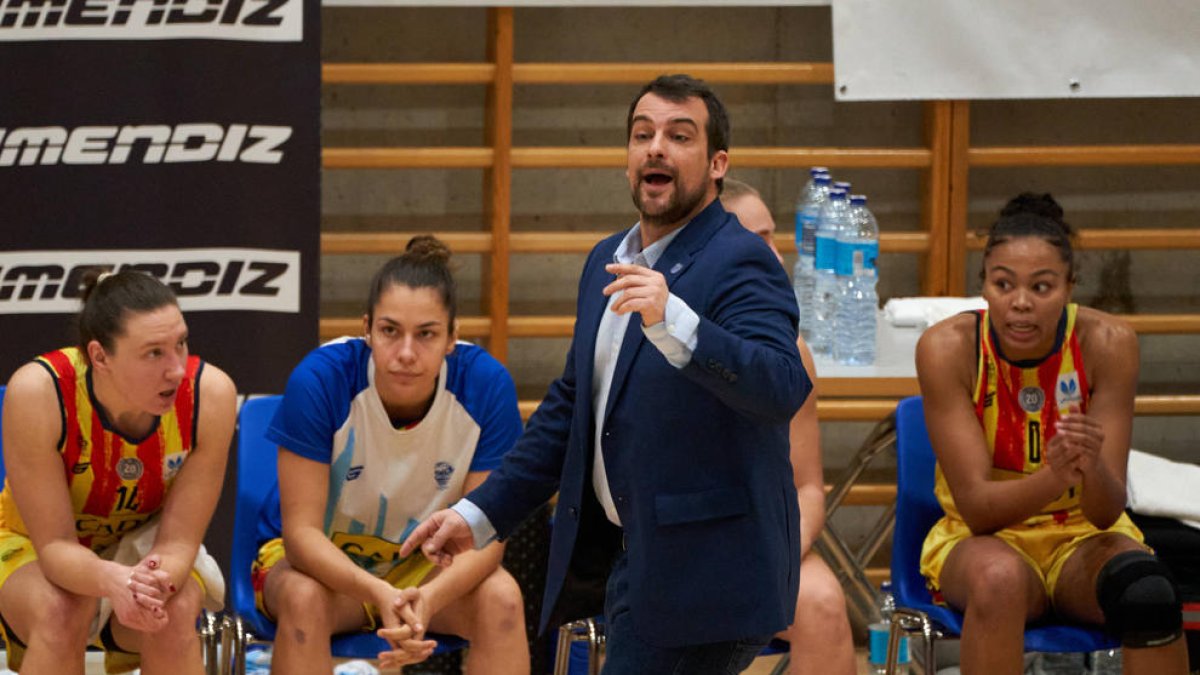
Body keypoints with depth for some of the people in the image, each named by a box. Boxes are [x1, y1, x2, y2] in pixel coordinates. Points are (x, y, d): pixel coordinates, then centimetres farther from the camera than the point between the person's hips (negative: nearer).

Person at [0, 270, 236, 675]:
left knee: (175, 611, -31)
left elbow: (179, 542, -20)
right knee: (60, 612, -34)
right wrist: (113, 581, -50)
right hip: (34, 547, -2)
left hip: (146, 550, 2)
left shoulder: (210, 394, -27)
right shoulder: (37, 392, -33)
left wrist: (154, 583, -45)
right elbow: (55, 545, -27)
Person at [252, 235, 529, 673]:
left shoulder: (486, 384, -19)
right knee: (303, 599, -36)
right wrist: (378, 593, -43)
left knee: (501, 597, -28)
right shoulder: (320, 378, -24)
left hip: (427, 566, 2)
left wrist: (427, 599, -40)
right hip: (319, 557, -2)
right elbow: (301, 530, -23)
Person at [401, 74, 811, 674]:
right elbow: (571, 406, 25)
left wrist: (672, 322, -43)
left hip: (701, 578, -9)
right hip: (631, 559, 9)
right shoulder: (608, 262, 15)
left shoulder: (741, 264, -12)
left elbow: (783, 388, -30)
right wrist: (482, 512, 20)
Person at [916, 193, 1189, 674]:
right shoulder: (947, 349, -17)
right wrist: (1055, 478, -41)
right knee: (1000, 578, -37)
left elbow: (1107, 513, -15)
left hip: (1083, 539, 1)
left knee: (1147, 592, -33)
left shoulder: (1107, 343, -15)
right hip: (982, 541, -1)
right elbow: (976, 507, -20)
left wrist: (1092, 468, -40)